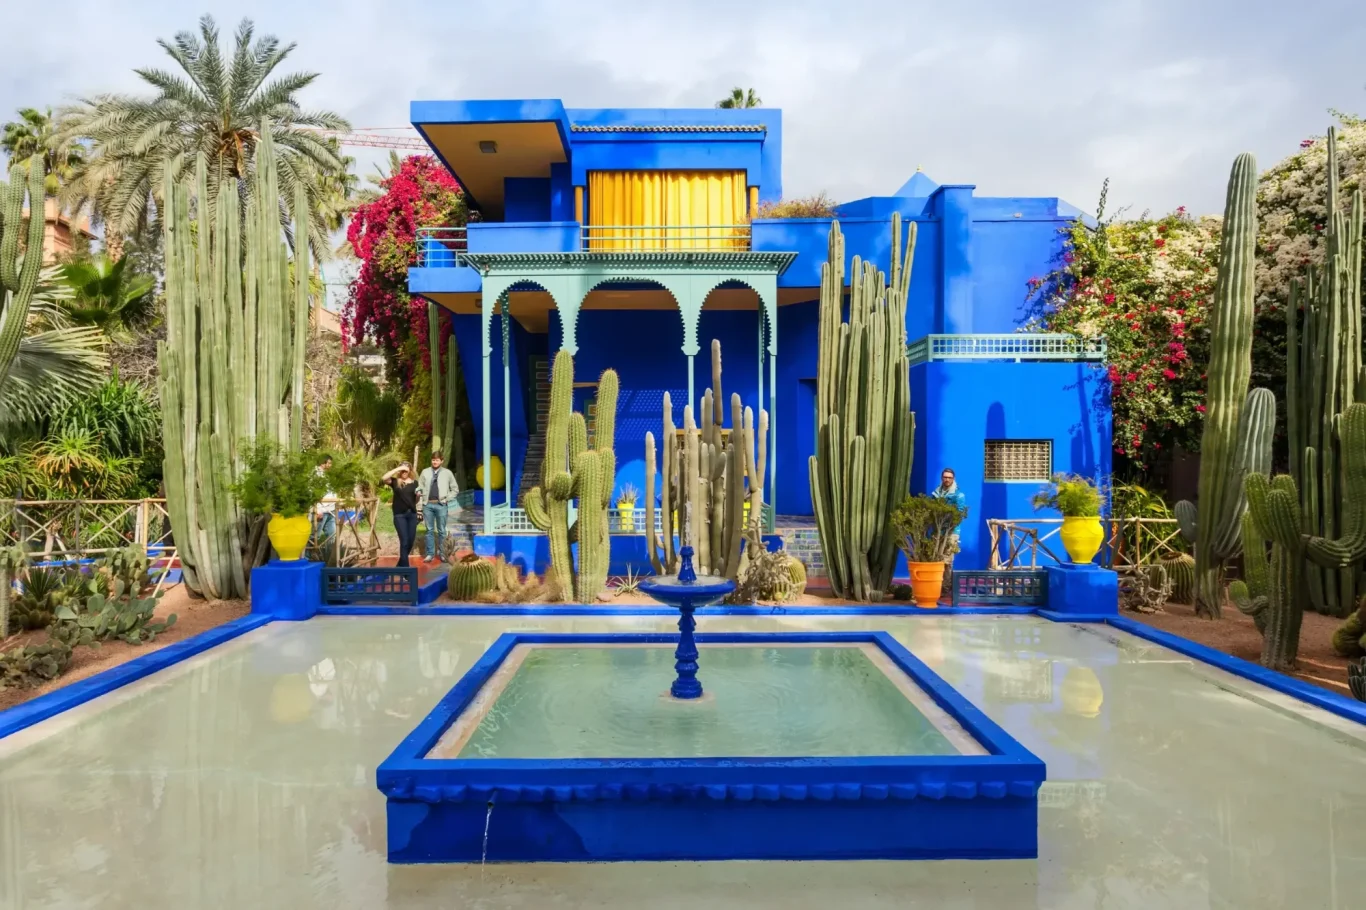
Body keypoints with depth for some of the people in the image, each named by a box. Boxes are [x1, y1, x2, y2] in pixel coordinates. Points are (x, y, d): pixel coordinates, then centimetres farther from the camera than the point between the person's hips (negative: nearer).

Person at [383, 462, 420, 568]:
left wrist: (418, 495, -7)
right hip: (399, 515, -4)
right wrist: (397, 469, -18)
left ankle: (401, 564, 30)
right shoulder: (395, 481, 0)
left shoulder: (414, 482, 9)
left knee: (411, 541, 9)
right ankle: (405, 567, -1)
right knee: (404, 541, -8)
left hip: (412, 514, 4)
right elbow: (384, 478, -21)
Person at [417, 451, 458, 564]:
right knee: (429, 530, 6)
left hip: (441, 505, -1)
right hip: (427, 505, 1)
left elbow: (455, 489, 8)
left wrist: (447, 499, -2)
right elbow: (420, 486, 8)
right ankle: (430, 554, 13)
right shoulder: (425, 472, 8)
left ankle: (442, 553, 14)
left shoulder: (447, 473, 5)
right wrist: (419, 492, -13)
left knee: (441, 531, 5)